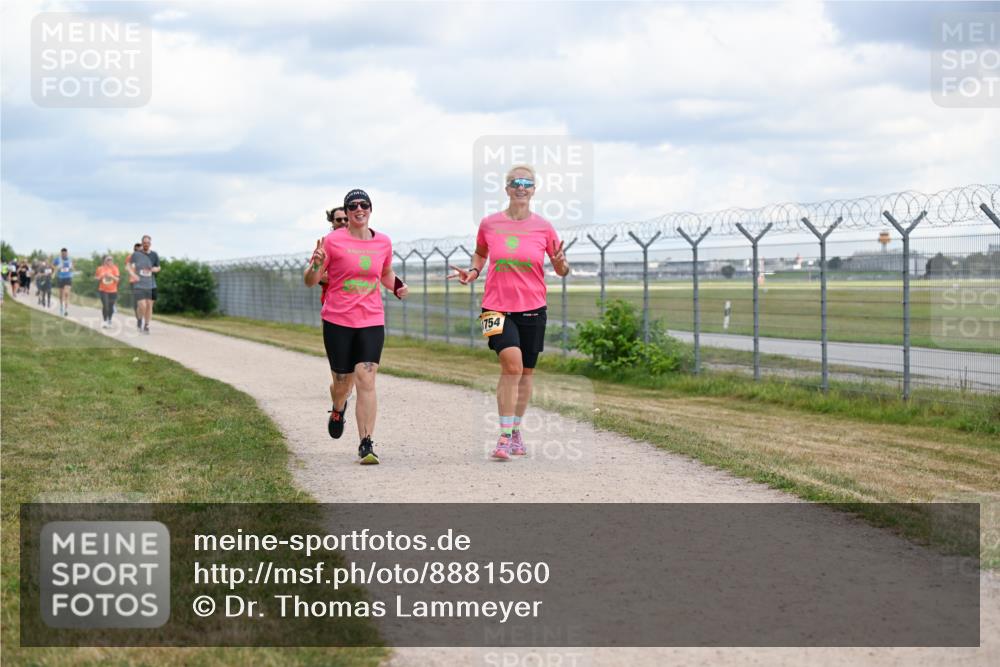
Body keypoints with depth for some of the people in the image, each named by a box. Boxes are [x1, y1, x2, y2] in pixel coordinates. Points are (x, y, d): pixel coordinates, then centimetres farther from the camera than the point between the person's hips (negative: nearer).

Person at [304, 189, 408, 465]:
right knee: (342, 381, 9)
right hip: (337, 321, -1)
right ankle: (338, 410, 46)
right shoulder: (333, 241, -4)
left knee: (366, 380, -12)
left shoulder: (383, 242, 7)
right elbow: (310, 281, -1)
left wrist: (397, 287, 7)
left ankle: (366, 444, -13)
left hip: (372, 321, 1)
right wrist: (316, 265, -22)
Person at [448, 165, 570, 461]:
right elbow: (480, 253, 20)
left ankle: (515, 429, 30)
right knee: (512, 363, -21)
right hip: (497, 306, -2)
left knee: (526, 370, 11)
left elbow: (561, 269, 6)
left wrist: (562, 264, -16)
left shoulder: (543, 227, -1)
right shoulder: (489, 224, 0)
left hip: (532, 307, 2)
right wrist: (473, 271, 2)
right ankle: (505, 437, -18)